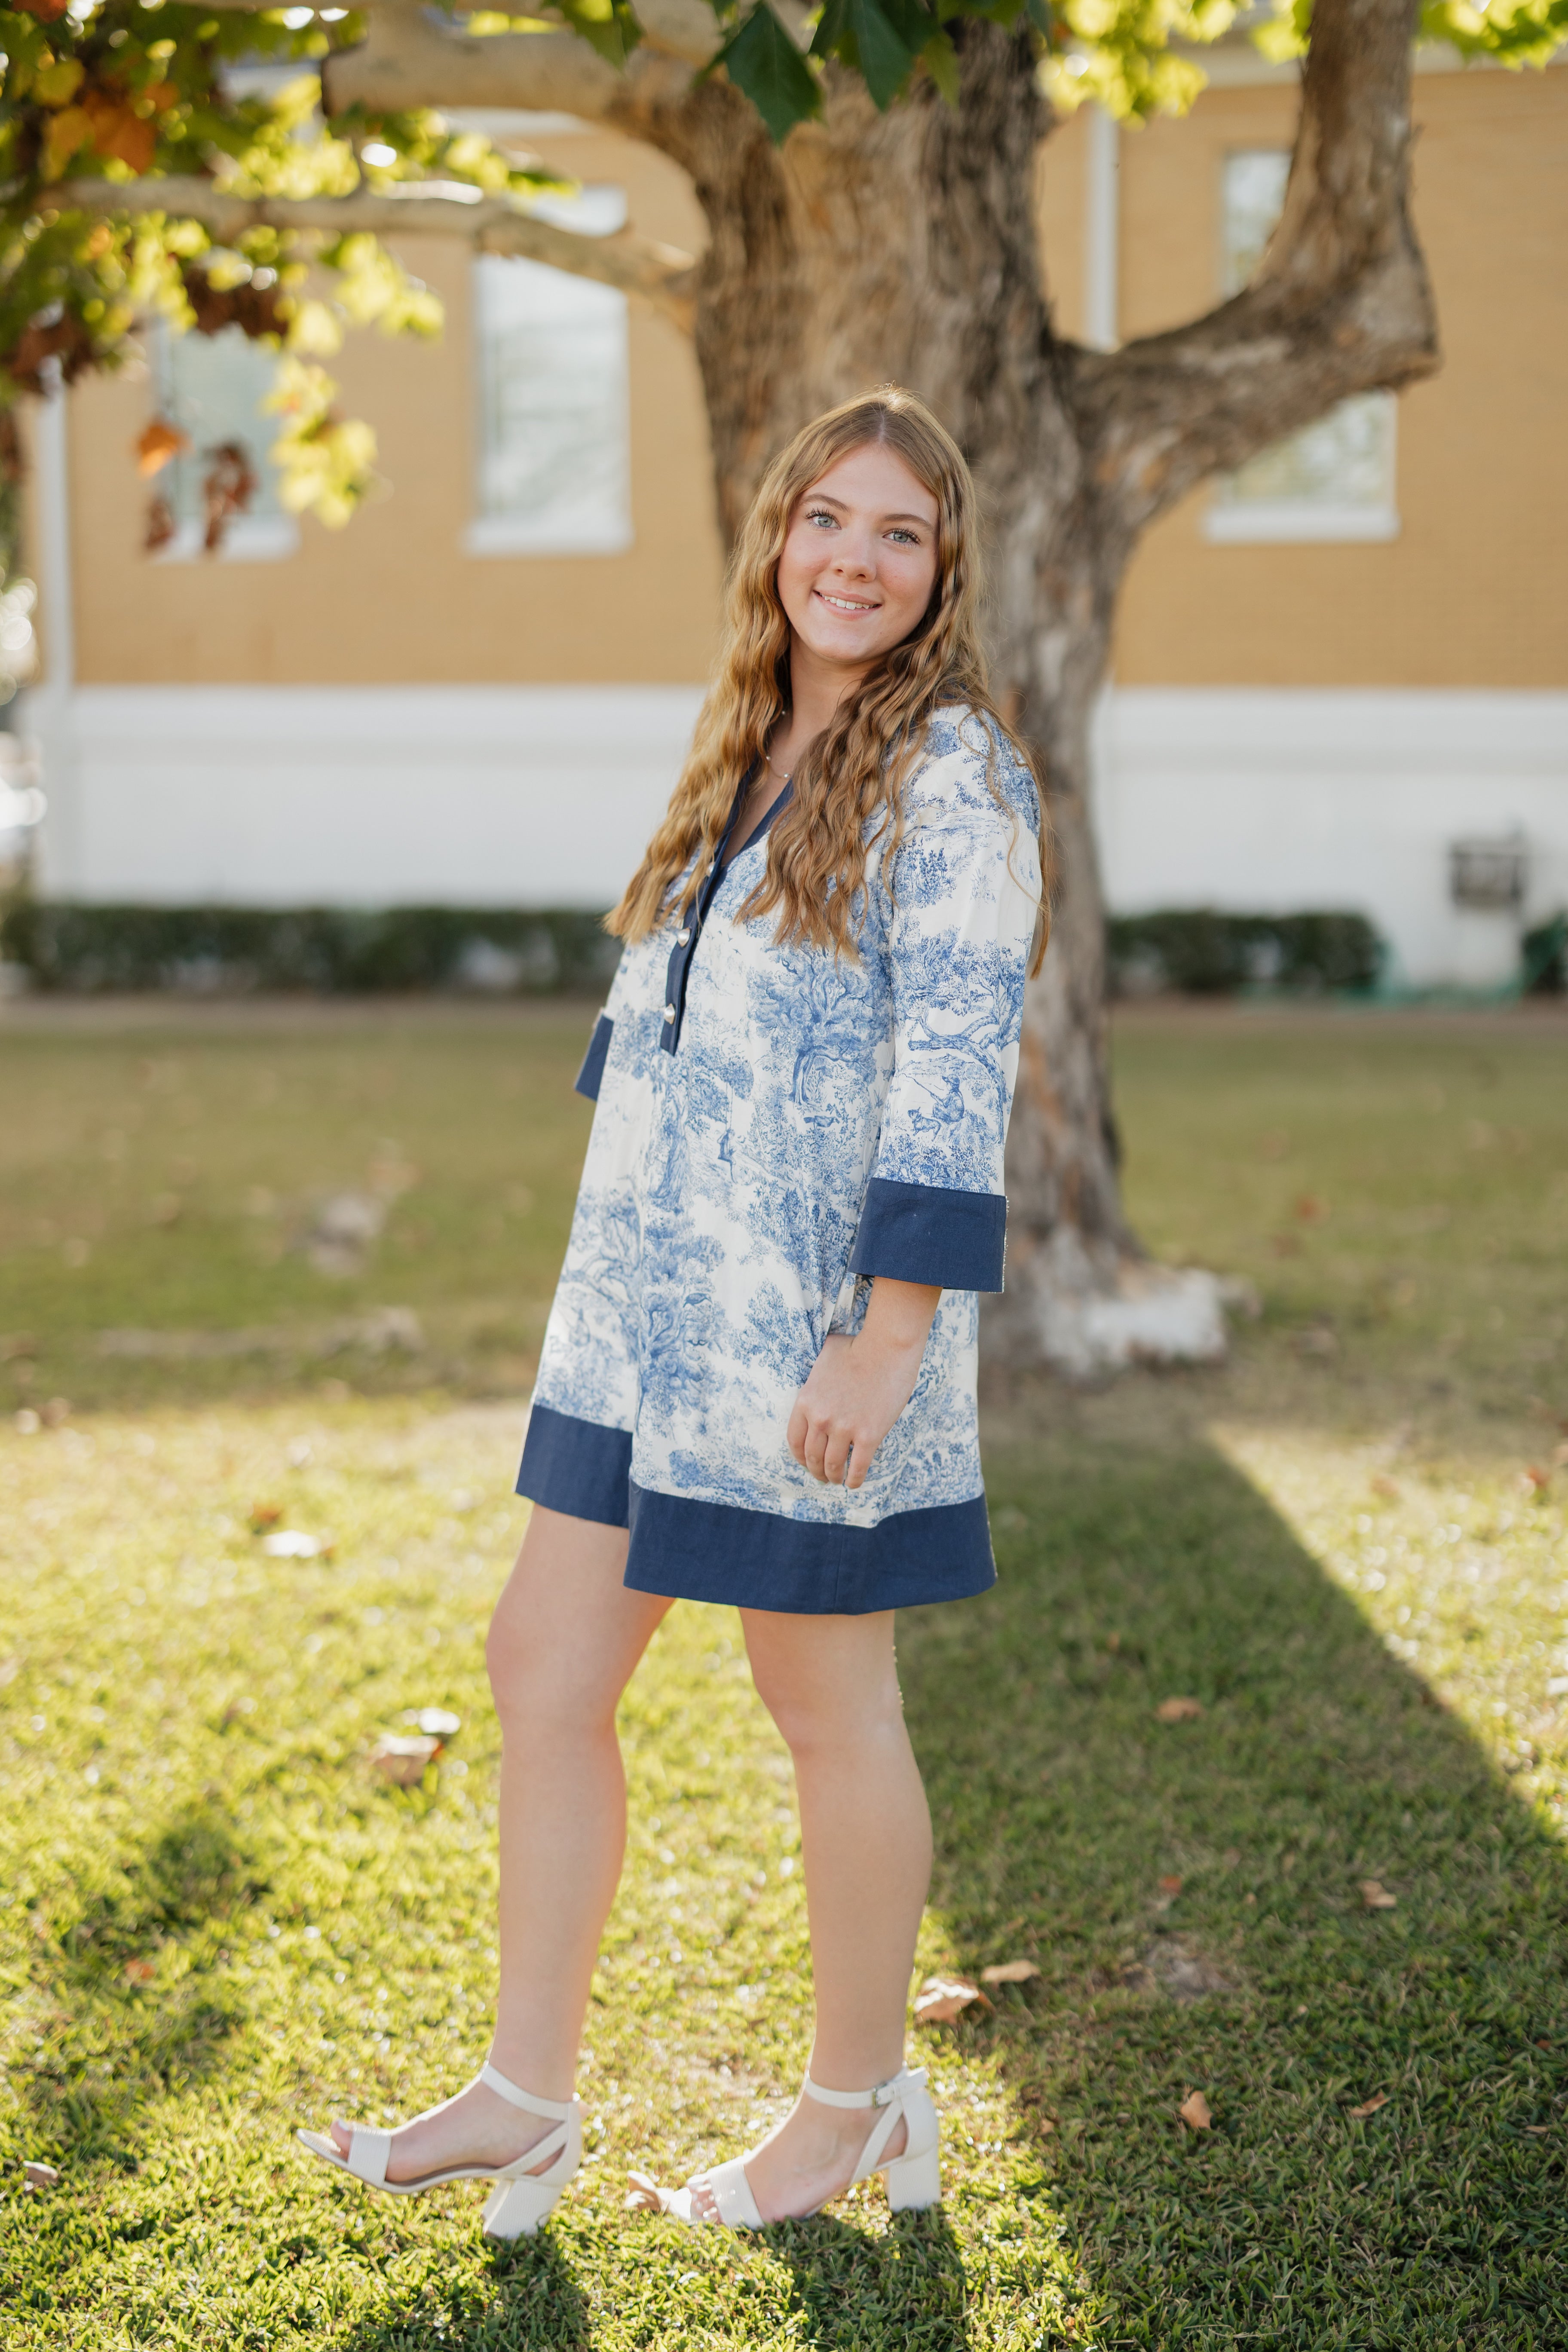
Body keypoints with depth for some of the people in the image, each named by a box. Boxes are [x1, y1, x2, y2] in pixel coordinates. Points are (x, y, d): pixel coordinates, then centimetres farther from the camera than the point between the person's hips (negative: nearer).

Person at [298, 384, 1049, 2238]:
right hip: (647, 1315, 8)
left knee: (828, 1707, 5)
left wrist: (890, 1333, -21)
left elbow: (956, 1071, -16)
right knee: (542, 1670, 8)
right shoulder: (748, 759, 15)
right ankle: (526, 2103, 19)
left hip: (817, 1333, -8)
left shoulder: (952, 778, -9)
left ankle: (859, 2109, 23)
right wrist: (627, 1276, 19)